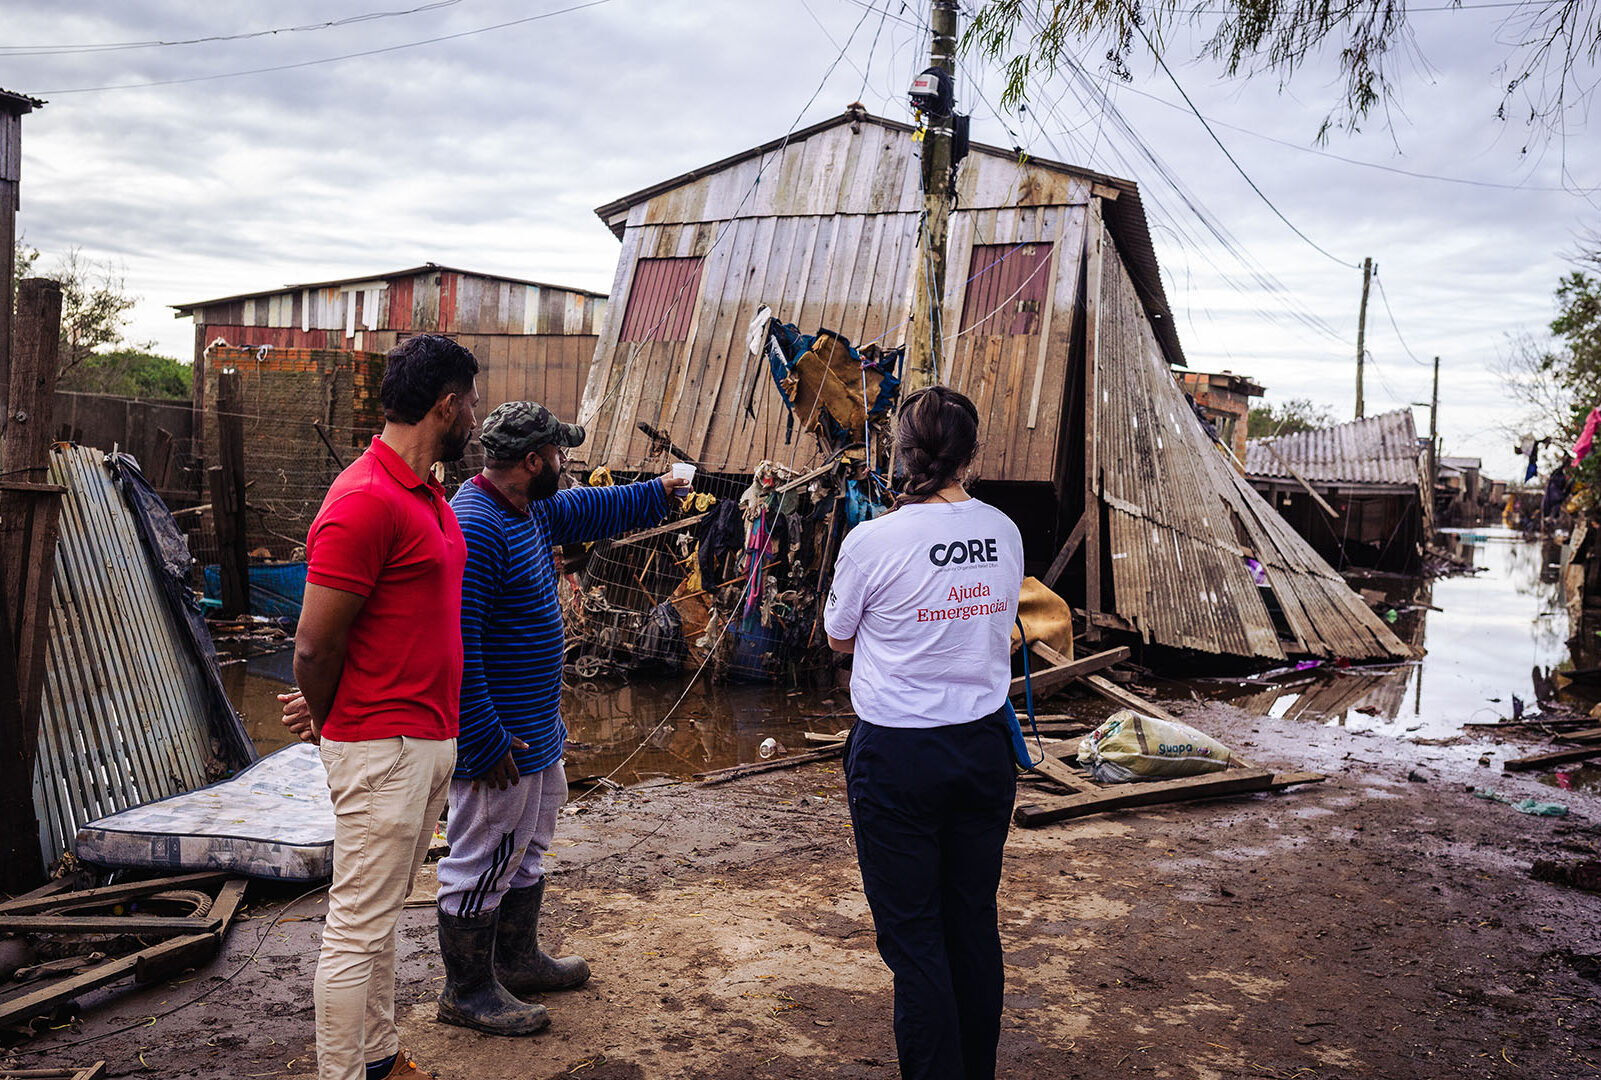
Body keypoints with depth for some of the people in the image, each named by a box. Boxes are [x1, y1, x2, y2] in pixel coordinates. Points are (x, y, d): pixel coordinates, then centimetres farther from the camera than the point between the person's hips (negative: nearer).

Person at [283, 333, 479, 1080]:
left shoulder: (427, 494, 12)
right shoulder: (365, 502, -19)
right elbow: (314, 644, -17)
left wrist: (332, 711, 12)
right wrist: (331, 724, 0)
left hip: (431, 740, 9)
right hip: (383, 750, -9)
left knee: (381, 914, 19)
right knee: (358, 926, 2)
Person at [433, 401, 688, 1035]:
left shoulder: (530, 512, 6)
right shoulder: (474, 529, -25)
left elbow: (588, 509, 28)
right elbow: (456, 646, -28)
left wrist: (657, 493, 34)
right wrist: (487, 742, -26)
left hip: (536, 732, 11)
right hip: (498, 742, -11)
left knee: (526, 849, 23)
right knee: (481, 863, 5)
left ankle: (518, 960, 41)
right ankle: (466, 993, 22)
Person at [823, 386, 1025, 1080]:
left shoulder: (874, 540, -14)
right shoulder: (1004, 533, -1)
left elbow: (839, 638, 2)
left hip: (897, 755, -5)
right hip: (985, 744, 5)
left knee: (913, 934, 6)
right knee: (975, 923, 16)